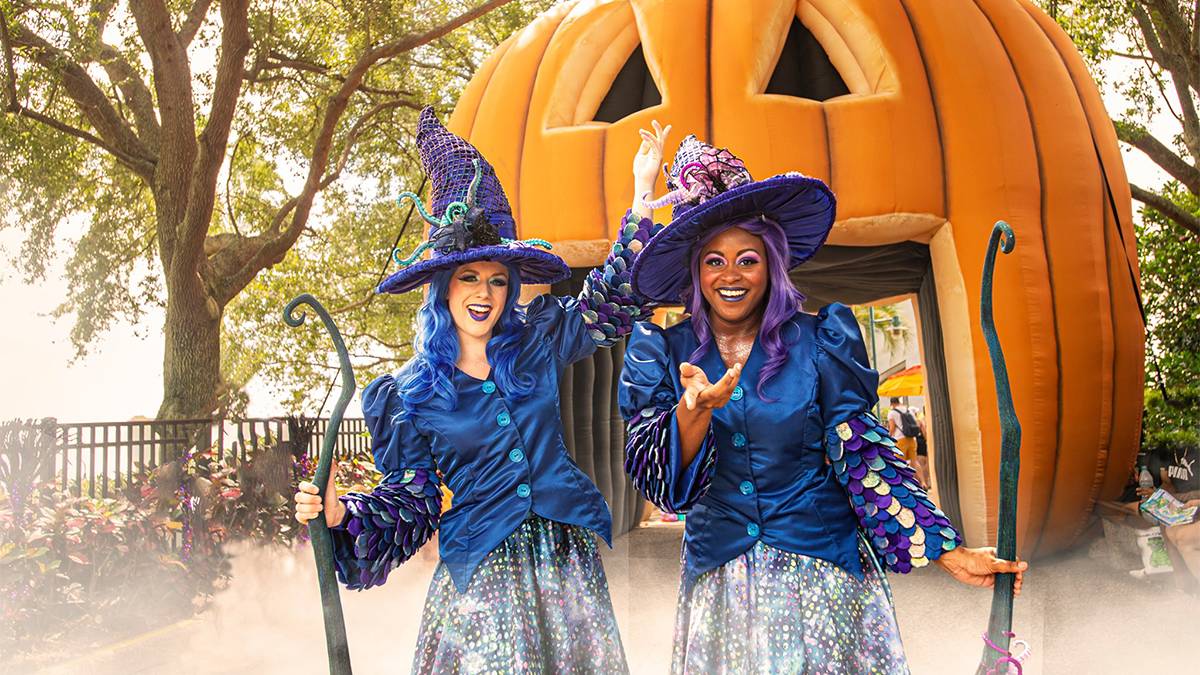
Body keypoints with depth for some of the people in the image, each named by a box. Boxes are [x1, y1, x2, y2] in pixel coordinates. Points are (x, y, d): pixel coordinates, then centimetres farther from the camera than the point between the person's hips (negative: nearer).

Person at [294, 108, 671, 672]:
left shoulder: (537, 341, 3)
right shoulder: (409, 394, 0)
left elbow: (618, 300, 8)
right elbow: (411, 502, 1)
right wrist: (341, 514, -18)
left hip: (569, 558, 3)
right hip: (482, 572, -2)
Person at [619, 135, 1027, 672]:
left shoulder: (817, 341, -4)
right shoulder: (660, 352, -2)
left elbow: (861, 450, -5)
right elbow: (655, 477, -9)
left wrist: (947, 552, -13)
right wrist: (695, 411, -29)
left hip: (824, 572, 0)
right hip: (720, 583, 1)